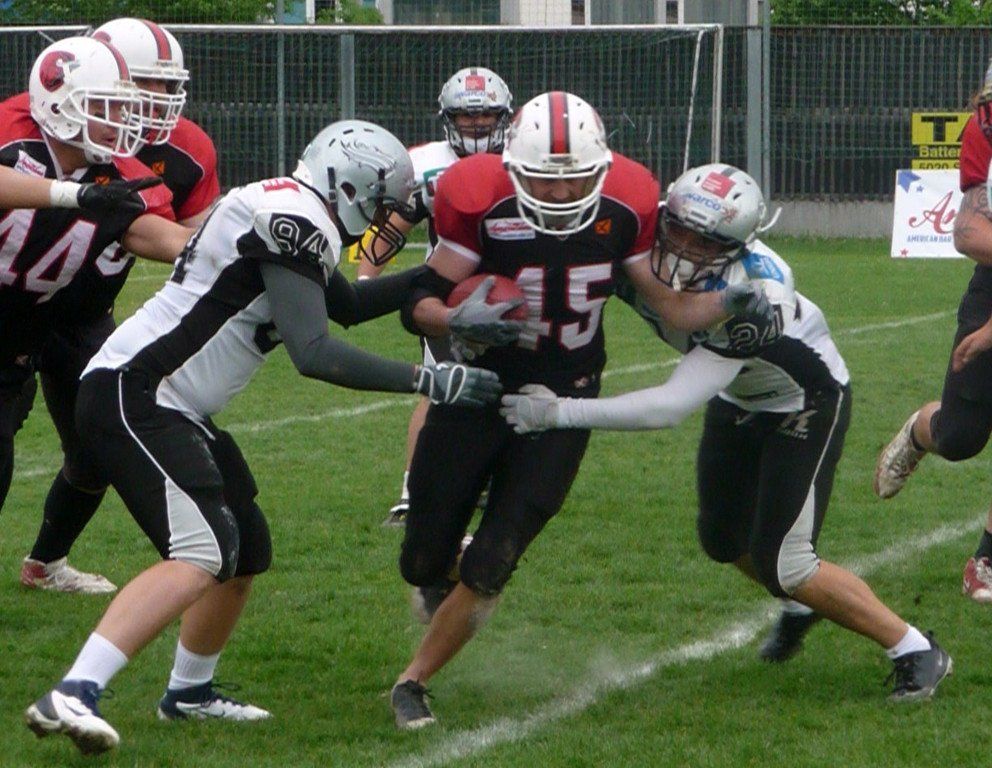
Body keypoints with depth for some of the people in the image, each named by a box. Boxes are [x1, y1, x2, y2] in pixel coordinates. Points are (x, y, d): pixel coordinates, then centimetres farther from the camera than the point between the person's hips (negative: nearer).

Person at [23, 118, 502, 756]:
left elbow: (347, 304, 36)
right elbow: (313, 354, -22)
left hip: (170, 409, 11)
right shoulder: (294, 219, -15)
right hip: (132, 397, -11)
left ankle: (190, 691, 38)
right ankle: (72, 697, -33)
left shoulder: (290, 216, 17)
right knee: (202, 555, -24)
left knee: (247, 553, 19)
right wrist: (428, 381, -19)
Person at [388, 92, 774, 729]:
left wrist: (728, 304, -23)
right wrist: (458, 322, -38)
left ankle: (414, 682, 12)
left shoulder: (625, 209, -12)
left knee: (489, 570, -6)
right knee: (426, 565, 8)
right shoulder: (482, 203, -21)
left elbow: (671, 307, -4)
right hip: (478, 389, -1)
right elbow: (422, 302, -15)